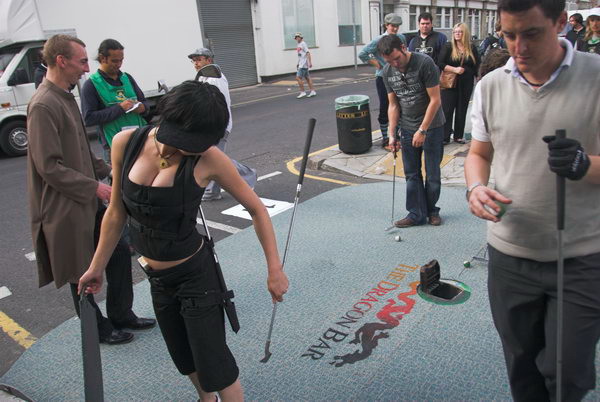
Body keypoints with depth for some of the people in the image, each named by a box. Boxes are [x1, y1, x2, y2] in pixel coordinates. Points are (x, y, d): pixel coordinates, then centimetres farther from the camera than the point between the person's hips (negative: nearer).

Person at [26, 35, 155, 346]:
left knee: (118, 255, 16)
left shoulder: (66, 97, 9)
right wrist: (95, 188, -19)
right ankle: (99, 330, 28)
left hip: (89, 201, 9)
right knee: (83, 275, 8)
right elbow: (49, 167, -22)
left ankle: (121, 315, 33)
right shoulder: (43, 105, -20)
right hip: (67, 208, -9)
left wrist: (106, 169, 7)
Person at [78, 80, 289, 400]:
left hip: (195, 276, -5)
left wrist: (275, 269, -12)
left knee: (213, 364, 6)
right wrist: (97, 266, 10)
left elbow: (256, 209, -12)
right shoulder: (125, 143, -11)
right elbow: (116, 212, 1)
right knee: (184, 358, 24)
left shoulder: (206, 158, -23)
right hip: (157, 278, 5)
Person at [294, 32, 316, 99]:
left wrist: (310, 63, -22)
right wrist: (298, 63, 25)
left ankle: (302, 92, -6)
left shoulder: (303, 44, -10)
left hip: (303, 65, -9)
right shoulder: (298, 45, 16)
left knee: (298, 78, -12)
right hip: (301, 65, 9)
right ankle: (312, 91, 13)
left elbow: (308, 53, -16)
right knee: (307, 78, 10)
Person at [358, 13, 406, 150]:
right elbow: (362, 54, -15)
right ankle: (385, 140, 11)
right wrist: (377, 65, -11)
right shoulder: (379, 40, -11)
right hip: (384, 78, -5)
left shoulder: (401, 38, 5)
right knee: (385, 109, 2)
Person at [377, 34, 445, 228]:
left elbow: (435, 100, -17)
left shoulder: (425, 63, -18)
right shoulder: (387, 72, -2)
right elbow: (393, 105, 4)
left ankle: (432, 210, 24)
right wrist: (391, 134, -3)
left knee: (433, 173, 5)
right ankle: (417, 214, 17)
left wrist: (422, 130, -18)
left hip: (432, 125, -4)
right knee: (411, 173, 7)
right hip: (407, 128, 4)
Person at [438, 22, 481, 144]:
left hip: (466, 85, 3)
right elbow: (440, 64, -7)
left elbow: (477, 66, 13)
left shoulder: (472, 48, 8)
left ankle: (458, 136, 16)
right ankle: (445, 137, -1)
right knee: (447, 109, -6)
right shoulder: (448, 46, 0)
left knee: (462, 110, 7)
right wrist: (454, 69, -17)